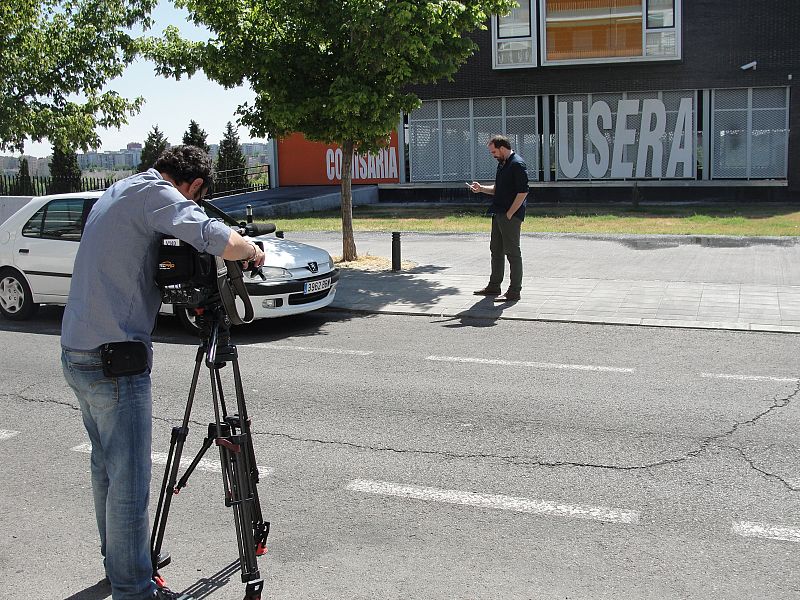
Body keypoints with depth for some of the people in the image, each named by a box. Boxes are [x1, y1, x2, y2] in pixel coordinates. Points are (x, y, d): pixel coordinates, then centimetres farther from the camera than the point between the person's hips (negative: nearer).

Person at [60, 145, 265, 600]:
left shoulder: (117, 192, 15)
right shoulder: (155, 193, -13)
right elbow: (222, 242, -28)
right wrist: (254, 251, -7)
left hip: (77, 354, 10)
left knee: (106, 467, 21)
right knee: (129, 481, -1)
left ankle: (118, 562, 37)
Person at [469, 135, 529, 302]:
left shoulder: (517, 164, -14)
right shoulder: (502, 164, 16)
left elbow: (523, 191, -20)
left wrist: (510, 213, -19)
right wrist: (481, 188, 9)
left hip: (511, 216, -10)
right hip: (498, 214, 10)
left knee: (512, 252, -5)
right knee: (496, 250, 16)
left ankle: (514, 291, 1)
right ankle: (494, 286, 26)